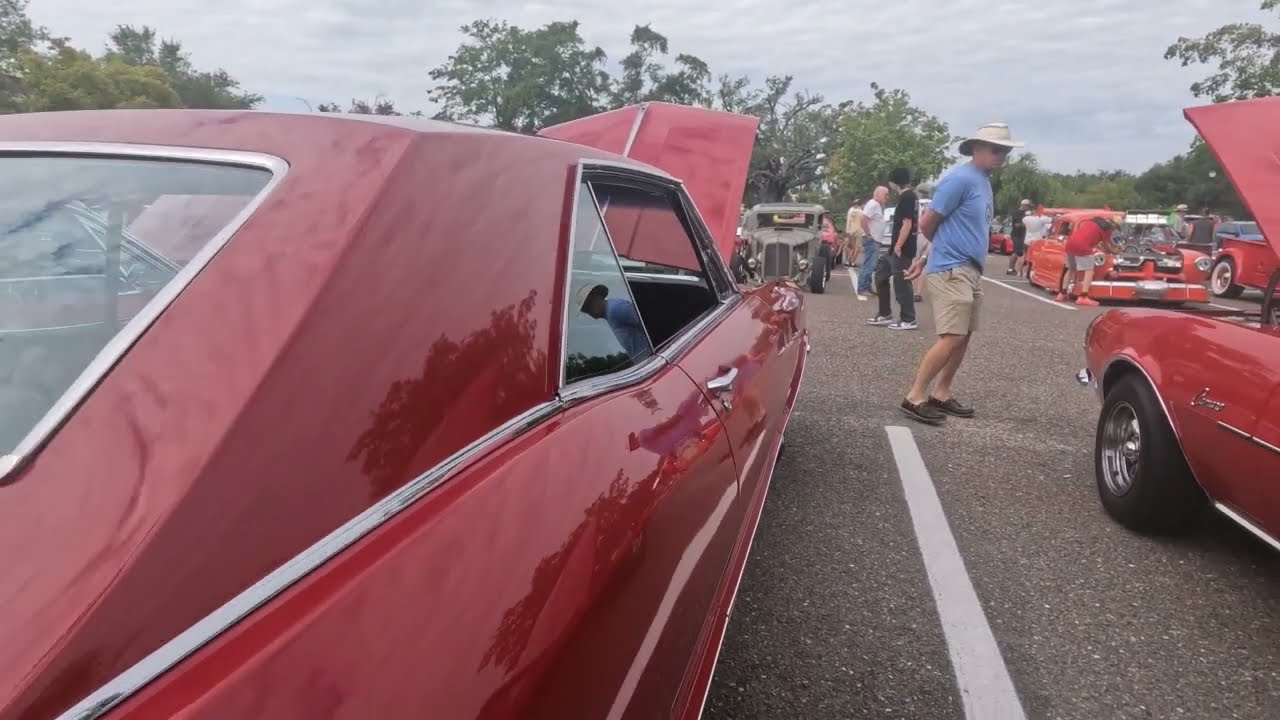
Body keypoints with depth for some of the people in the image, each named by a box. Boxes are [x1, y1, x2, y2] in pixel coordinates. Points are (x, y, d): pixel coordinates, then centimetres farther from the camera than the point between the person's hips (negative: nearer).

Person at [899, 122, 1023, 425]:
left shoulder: (983, 181, 16)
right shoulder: (960, 178, -14)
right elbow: (927, 223, -13)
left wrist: (925, 258, 17)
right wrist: (927, 258, 5)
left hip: (970, 271, 10)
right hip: (951, 269, -10)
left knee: (963, 338, 11)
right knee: (952, 338, -13)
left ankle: (940, 395, 18)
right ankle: (914, 397, -9)